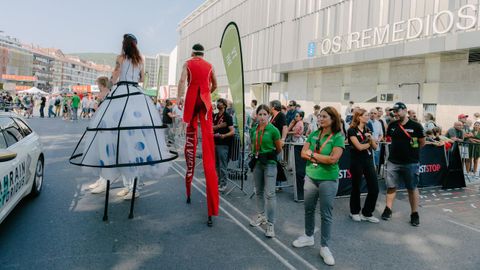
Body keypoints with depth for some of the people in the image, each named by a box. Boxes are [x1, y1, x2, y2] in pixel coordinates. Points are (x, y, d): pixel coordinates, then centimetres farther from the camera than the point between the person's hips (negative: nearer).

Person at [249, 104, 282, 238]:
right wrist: (255, 156, 9)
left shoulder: (273, 130, -11)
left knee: (270, 194, -7)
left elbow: (279, 149, 0)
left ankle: (270, 224, 0)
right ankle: (261, 215, 33)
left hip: (269, 163, -6)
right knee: (259, 191, 16)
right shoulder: (253, 130, 4)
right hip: (257, 163, 6)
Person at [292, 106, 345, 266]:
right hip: (310, 177, 5)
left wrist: (312, 154, -12)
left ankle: (324, 247, 18)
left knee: (326, 214, 4)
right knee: (309, 209, 17)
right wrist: (322, 158, -15)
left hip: (328, 180, -5)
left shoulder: (338, 137, -11)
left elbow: (333, 159, -21)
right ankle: (309, 237, 37)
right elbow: (303, 153, -1)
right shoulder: (314, 134, 3)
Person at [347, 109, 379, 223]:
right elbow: (360, 147, -18)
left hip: (369, 161, 6)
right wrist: (369, 143, -1)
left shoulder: (367, 130, 12)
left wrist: (371, 138, -10)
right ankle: (354, 212, 26)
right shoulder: (352, 130, -10)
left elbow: (375, 147, 8)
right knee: (356, 188, 7)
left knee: (374, 189, 2)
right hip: (357, 162, -6)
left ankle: (367, 213, 16)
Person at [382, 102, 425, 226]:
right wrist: (398, 149, 11)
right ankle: (388, 209, 23)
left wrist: (411, 151, 8)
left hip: (411, 163, -3)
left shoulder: (416, 126, -7)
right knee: (391, 186, 9)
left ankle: (415, 214, 18)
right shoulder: (392, 125, 2)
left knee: (412, 188, 8)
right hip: (393, 162, 3)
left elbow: (422, 143, 2)